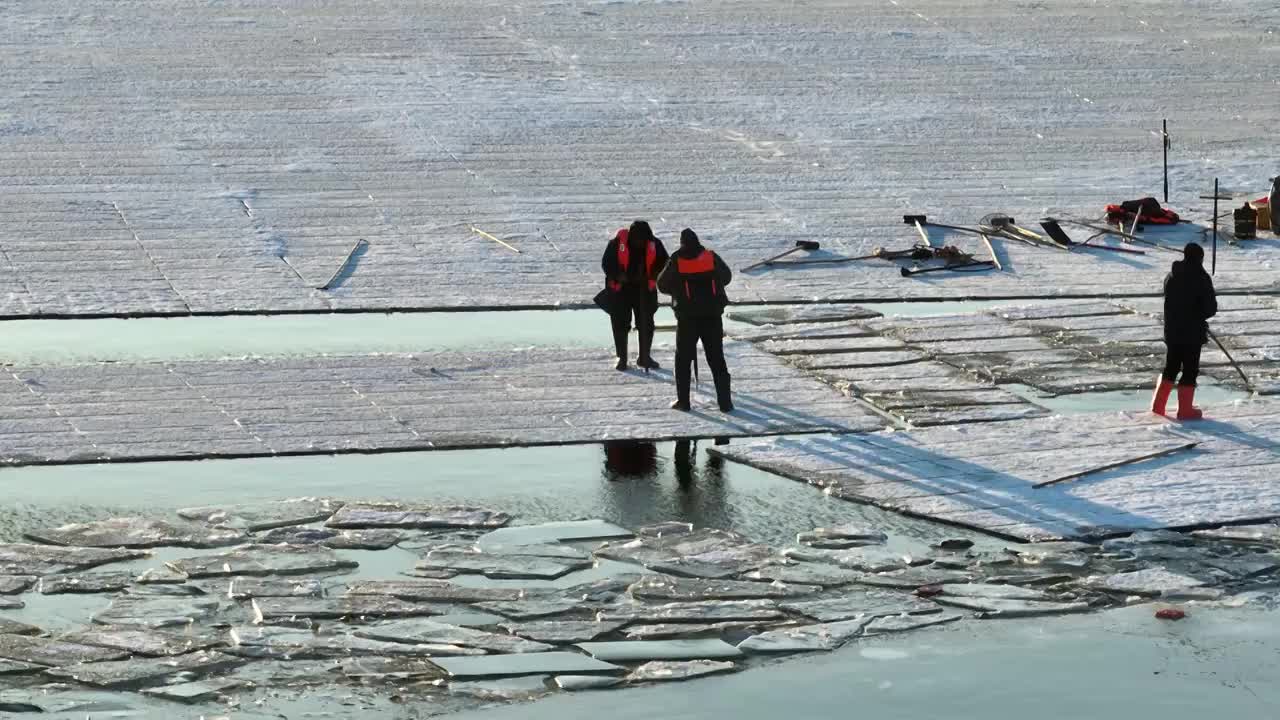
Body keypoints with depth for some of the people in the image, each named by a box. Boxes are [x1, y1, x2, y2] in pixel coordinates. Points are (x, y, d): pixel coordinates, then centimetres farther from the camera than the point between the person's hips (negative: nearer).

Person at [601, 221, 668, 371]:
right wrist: (618, 276, -26)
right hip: (621, 289, -2)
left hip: (644, 289, 2)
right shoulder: (617, 243, -17)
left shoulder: (654, 244, -9)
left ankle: (644, 357, 20)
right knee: (621, 324, 1)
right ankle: (621, 358, 11)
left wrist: (653, 275, -16)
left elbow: (664, 263, 3)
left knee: (646, 324, 6)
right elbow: (606, 263, -10)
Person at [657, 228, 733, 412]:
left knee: (683, 358, 11)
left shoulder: (676, 261, -7)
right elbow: (726, 276, 13)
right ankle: (725, 402, 2)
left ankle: (683, 400, 8)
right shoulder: (711, 258, -3)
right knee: (717, 359, 6)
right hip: (712, 315, 1)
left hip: (687, 317, -1)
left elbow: (663, 285, 2)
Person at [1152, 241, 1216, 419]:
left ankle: (1158, 405, 18)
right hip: (1193, 332, -6)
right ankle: (1185, 410, 4)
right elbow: (1211, 308, -13)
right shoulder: (1201, 278, -14)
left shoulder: (1170, 276, 4)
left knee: (1171, 367, 18)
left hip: (1172, 331, 6)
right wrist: (1200, 314, 8)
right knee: (1190, 370, 3)